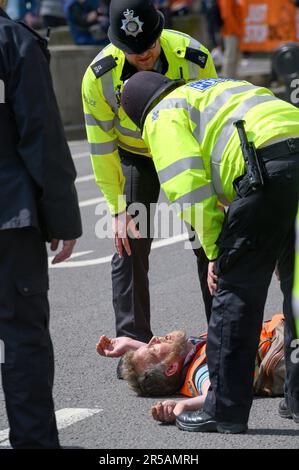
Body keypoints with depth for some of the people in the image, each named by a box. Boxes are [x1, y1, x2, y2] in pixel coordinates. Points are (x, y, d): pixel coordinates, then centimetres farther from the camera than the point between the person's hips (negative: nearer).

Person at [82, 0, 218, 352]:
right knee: (130, 247, -6)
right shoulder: (99, 76, -29)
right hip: (134, 157, 0)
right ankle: (133, 343, 3)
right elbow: (102, 146, -19)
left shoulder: (194, 57, -29)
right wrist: (118, 209, -19)